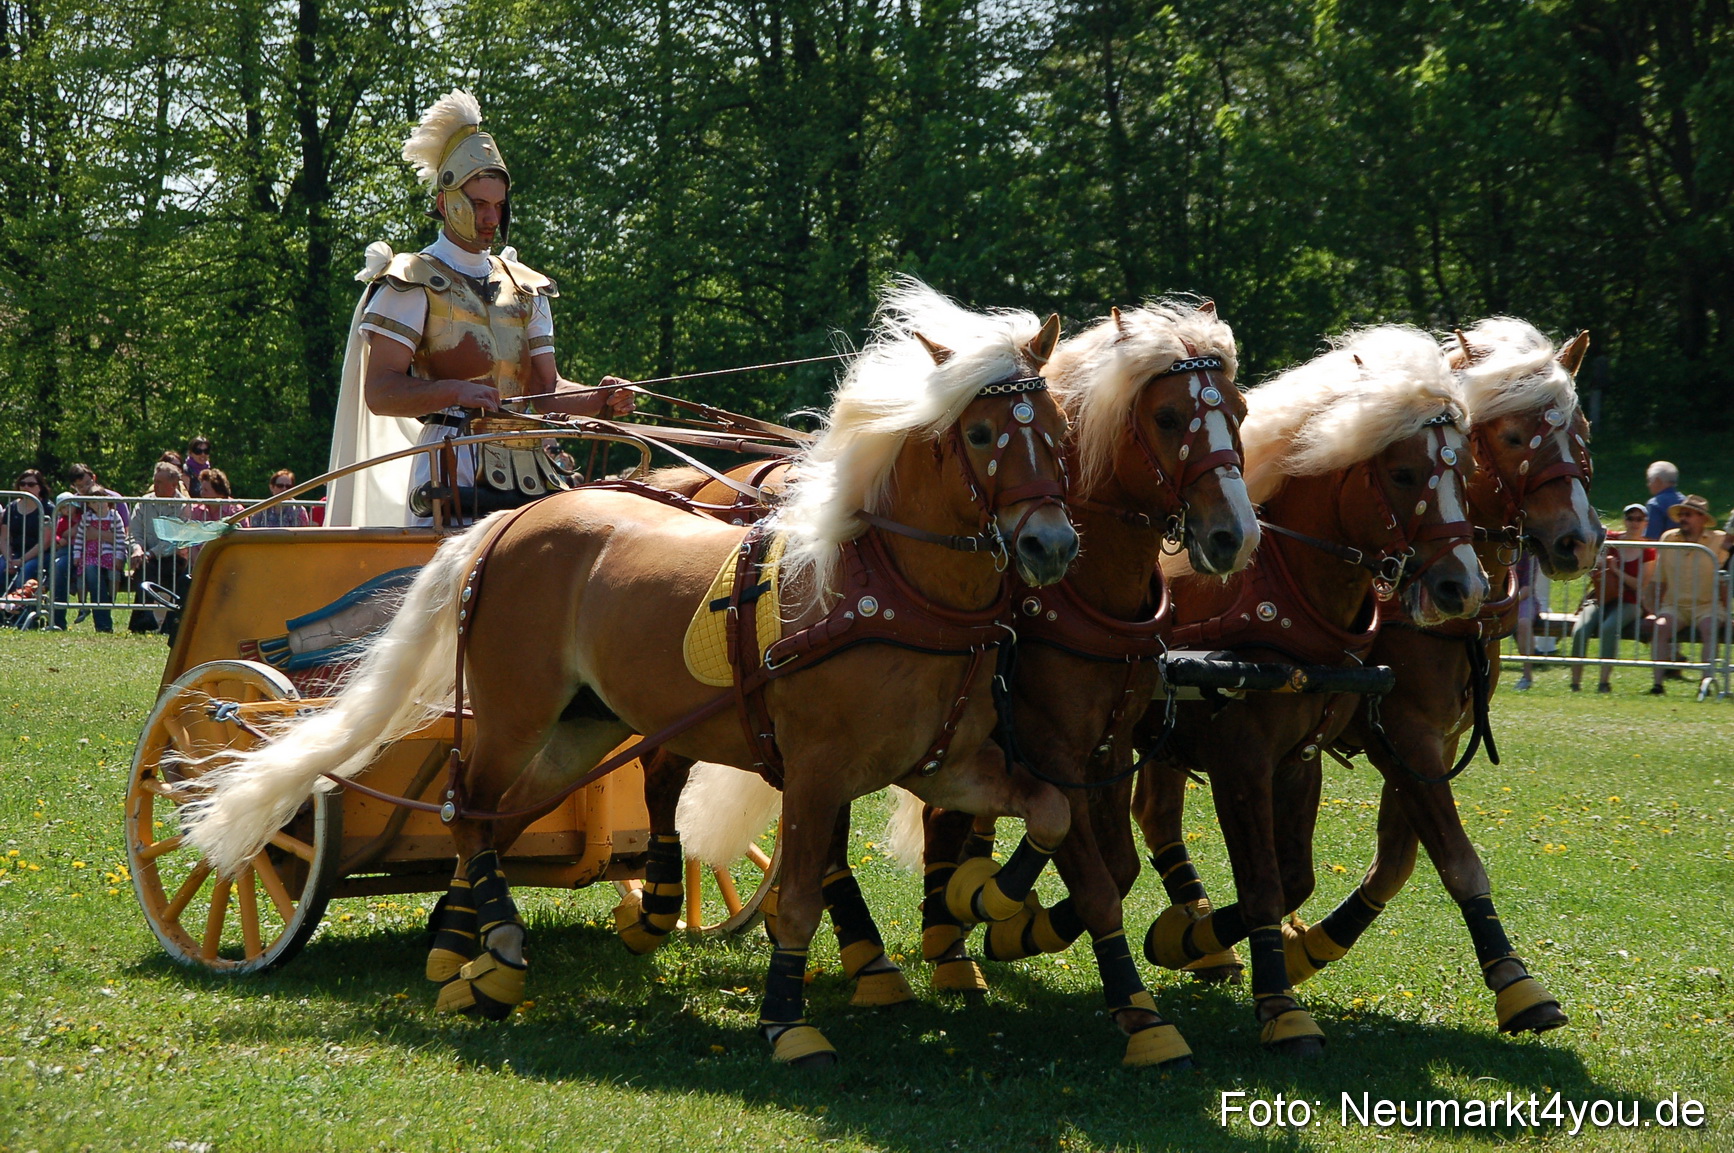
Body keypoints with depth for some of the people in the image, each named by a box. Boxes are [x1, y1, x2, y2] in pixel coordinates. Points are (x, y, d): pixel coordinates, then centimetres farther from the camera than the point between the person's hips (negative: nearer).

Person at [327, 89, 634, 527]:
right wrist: (455, 392, -22)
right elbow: (379, 391, -6)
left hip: (528, 472, 5)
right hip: (454, 464, -5)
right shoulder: (413, 282, 5)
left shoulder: (524, 286, 22)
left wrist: (599, 401, -1)